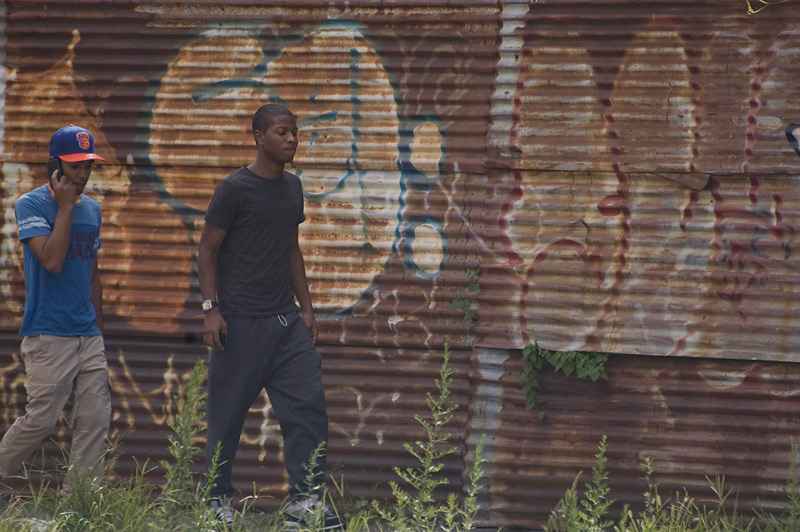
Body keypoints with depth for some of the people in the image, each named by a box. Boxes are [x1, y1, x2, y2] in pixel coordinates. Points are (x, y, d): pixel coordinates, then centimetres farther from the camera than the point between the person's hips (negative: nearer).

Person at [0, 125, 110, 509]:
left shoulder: (91, 209, 15)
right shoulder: (31, 205, -6)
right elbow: (52, 261, -19)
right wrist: (65, 208, -13)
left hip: (88, 336, 7)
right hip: (48, 334, -7)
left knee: (96, 418, -1)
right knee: (41, 420, -9)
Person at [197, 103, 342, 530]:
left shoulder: (292, 187, 12)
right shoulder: (235, 189, -8)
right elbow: (208, 249, -5)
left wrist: (305, 308, 17)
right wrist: (211, 309, -12)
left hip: (286, 320, 6)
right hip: (241, 323, -6)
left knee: (308, 404, -5)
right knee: (228, 414, 2)